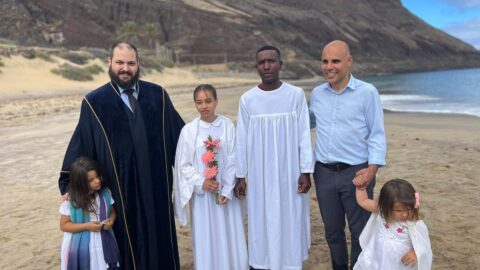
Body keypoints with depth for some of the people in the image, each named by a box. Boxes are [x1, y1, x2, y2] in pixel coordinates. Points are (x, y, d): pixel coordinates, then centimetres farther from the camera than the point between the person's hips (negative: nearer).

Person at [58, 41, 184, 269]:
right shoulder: (94, 103, -5)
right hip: (121, 191, -2)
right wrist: (70, 187, 0)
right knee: (128, 243, 15)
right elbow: (80, 147, -1)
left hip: (156, 187, 2)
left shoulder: (157, 95, 2)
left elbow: (178, 133, 7)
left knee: (160, 239, 16)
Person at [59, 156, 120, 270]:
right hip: (81, 247, -3)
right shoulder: (71, 200, -15)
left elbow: (112, 211, 8)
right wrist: (87, 226, -21)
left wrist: (111, 220, -15)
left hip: (103, 244, 3)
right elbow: (64, 225, -10)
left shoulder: (105, 193, -6)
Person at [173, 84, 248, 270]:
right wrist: (201, 182, -13)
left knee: (229, 235, 9)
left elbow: (233, 160, -4)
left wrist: (227, 190, -8)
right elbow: (183, 165, -2)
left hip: (225, 191, 1)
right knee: (205, 237, 8)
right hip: (201, 193, 0)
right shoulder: (188, 130, -6)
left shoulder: (227, 126, -5)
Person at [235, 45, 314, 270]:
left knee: (290, 221, 8)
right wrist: (240, 176, 3)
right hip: (259, 175, 1)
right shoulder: (247, 99, -2)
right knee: (262, 223, 8)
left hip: (289, 173, 0)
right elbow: (242, 140, 2)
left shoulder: (296, 95, -5)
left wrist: (306, 171, -5)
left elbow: (304, 135, -2)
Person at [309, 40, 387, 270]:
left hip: (356, 172, -4)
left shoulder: (367, 92, -6)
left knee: (360, 231, 9)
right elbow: (306, 123, 22)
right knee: (332, 230, 17)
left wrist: (372, 168, -18)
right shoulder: (317, 93, 6)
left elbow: (377, 134, -6)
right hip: (324, 172, 4)